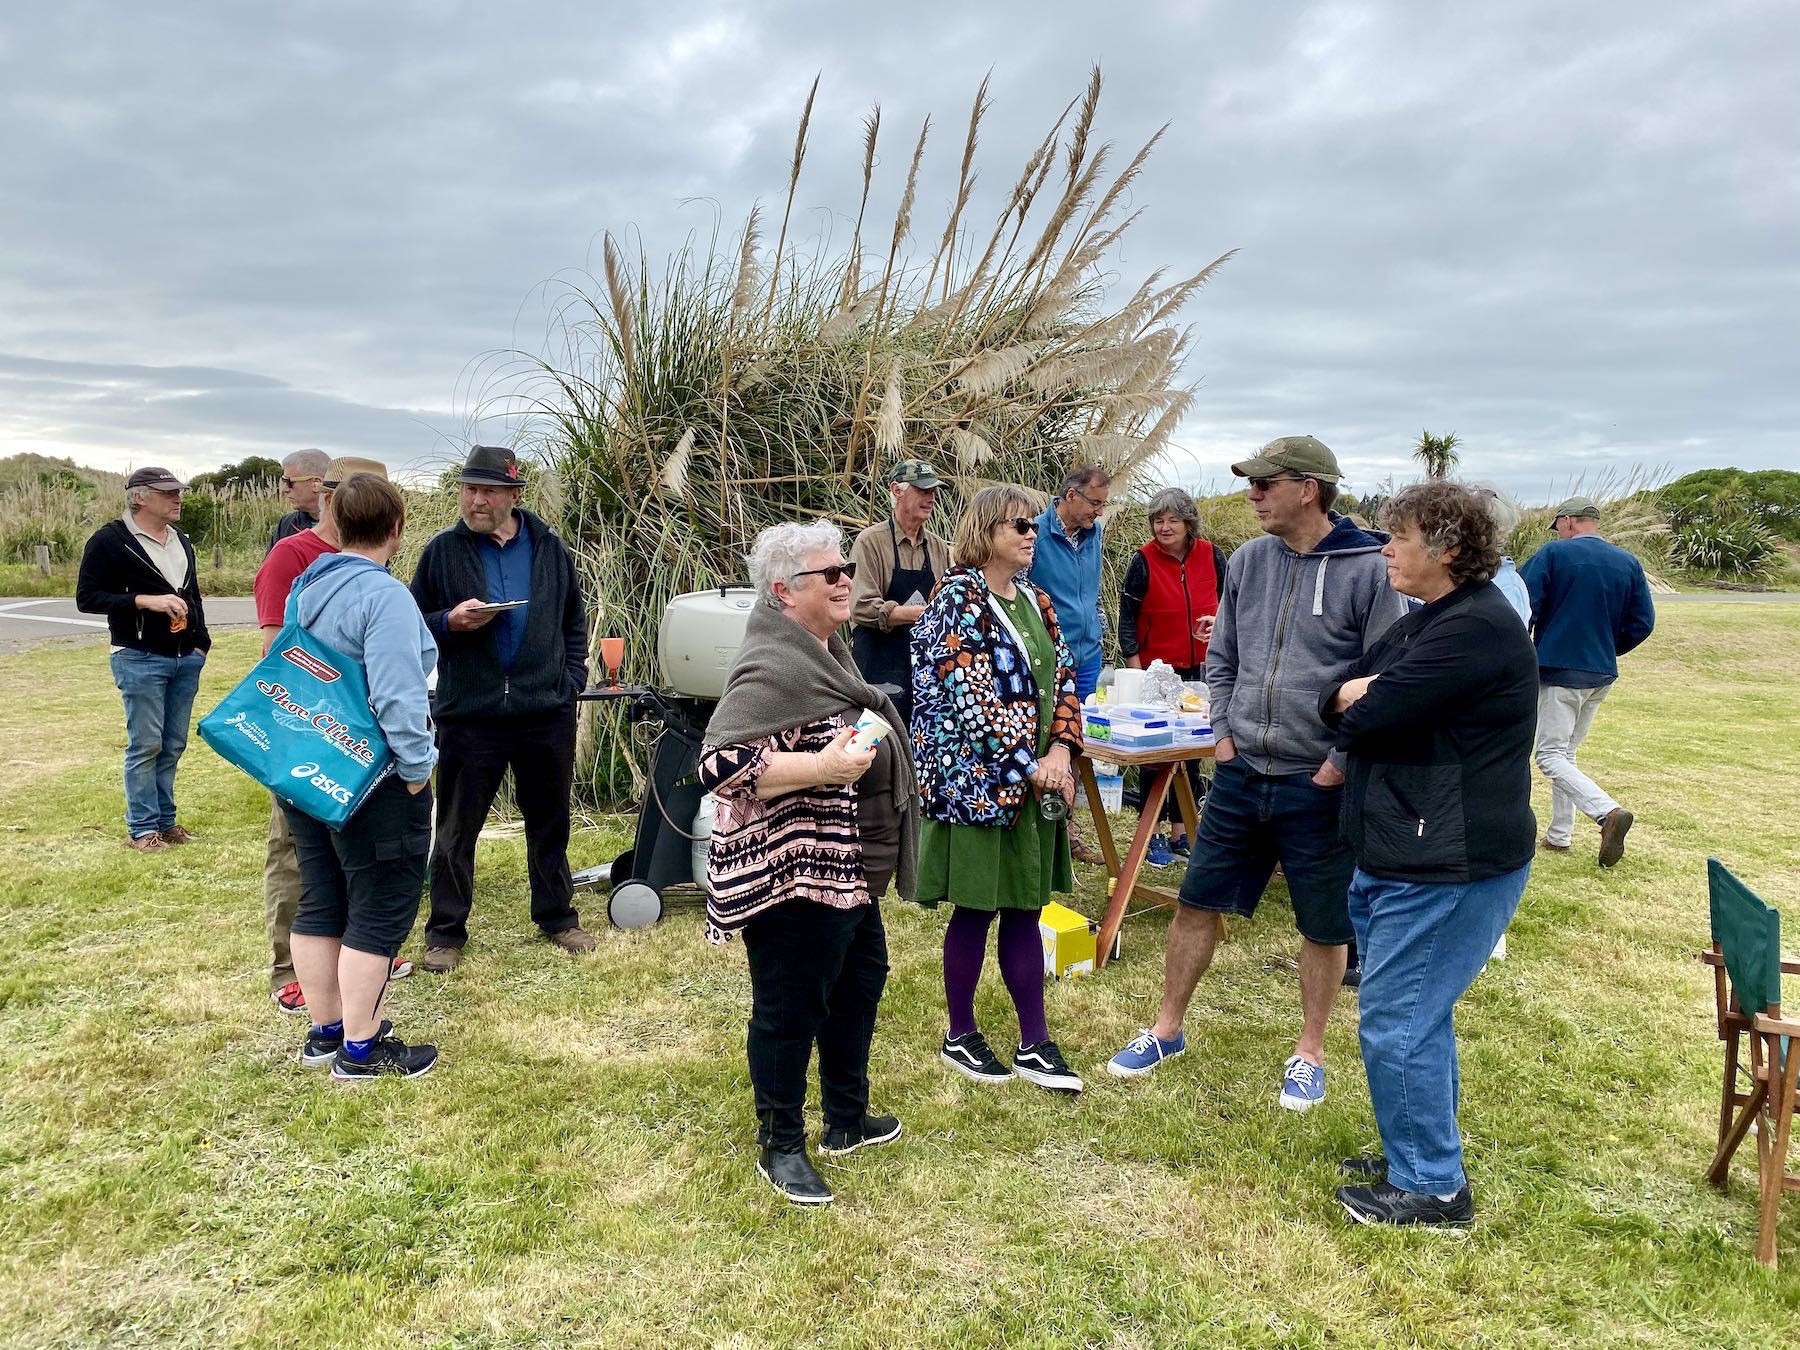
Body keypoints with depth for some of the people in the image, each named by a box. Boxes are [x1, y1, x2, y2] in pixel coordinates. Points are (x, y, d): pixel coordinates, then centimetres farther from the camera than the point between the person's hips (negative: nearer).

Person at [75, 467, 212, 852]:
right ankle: (142, 828, 7)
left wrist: (201, 643, 15)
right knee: (146, 744, -3)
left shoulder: (181, 541, 15)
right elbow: (86, 598, -11)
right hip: (140, 660, -6)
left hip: (186, 660, 6)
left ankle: (165, 820, 20)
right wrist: (145, 600, -21)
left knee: (174, 744, 10)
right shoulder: (109, 540, -7)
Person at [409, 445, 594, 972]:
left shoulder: (549, 548, 7)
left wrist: (572, 679, 5)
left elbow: (574, 620, 16)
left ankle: (557, 916, 31)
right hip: (468, 713, -2)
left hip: (547, 713, 2)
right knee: (456, 829, 6)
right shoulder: (443, 550, 0)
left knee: (550, 823, 14)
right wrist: (451, 622, -16)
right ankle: (445, 931, 19)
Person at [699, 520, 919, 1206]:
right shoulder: (772, 668, -22)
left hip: (844, 867, 11)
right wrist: (823, 768, -30)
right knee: (790, 1007, 4)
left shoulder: (825, 649, 9)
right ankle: (780, 1145, 23)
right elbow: (721, 764, -29)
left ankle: (846, 1118, 39)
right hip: (790, 873, -11)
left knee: (861, 977, 21)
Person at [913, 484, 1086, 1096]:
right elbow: (968, 699, -19)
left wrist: (1060, 749, -6)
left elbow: (1062, 678, 10)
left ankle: (1035, 1044, 20)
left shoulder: (1035, 601, 11)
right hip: (976, 780, -7)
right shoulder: (957, 598, -12)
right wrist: (1027, 765, -17)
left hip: (1034, 783, 7)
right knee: (976, 908, 4)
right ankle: (959, 1036, 22)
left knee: (1024, 907, 11)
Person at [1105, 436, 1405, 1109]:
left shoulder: (1370, 568, -12)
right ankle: (1167, 1030, 29)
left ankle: (1309, 1052, 31)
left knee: (1324, 927, 11)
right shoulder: (1248, 560, 4)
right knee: (1196, 902, 11)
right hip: (1240, 774, 5)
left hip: (1318, 784, -4)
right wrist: (1222, 731, 4)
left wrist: (1342, 762, -12)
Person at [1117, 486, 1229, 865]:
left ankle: (1182, 830, 26)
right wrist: (1136, 672, -10)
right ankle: (1152, 834, 14)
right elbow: (1127, 619, -6)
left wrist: (1218, 620, -11)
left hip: (1200, 668, 4)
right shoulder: (1143, 561, -9)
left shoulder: (1211, 554, -1)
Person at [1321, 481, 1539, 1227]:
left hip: (1449, 866, -10)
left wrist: (1355, 705, -1)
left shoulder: (1475, 627, -20)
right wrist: (1353, 696, -12)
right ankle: (1419, 1153, 34)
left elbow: (1367, 718, -24)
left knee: (1395, 1021, -3)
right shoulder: (1423, 622, 14)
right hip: (1400, 853, 10)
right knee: (1419, 1014, 19)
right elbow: (1334, 697, 11)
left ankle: (1431, 1187, 11)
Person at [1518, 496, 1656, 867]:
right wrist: (1608, 650, 20)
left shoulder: (1553, 554, -9)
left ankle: (1608, 812, -23)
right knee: (1566, 751, 17)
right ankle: (1560, 835, 18)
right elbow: (1643, 622, 6)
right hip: (1602, 675, 6)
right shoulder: (1629, 563, 6)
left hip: (1557, 670, -6)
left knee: (1551, 756, -4)